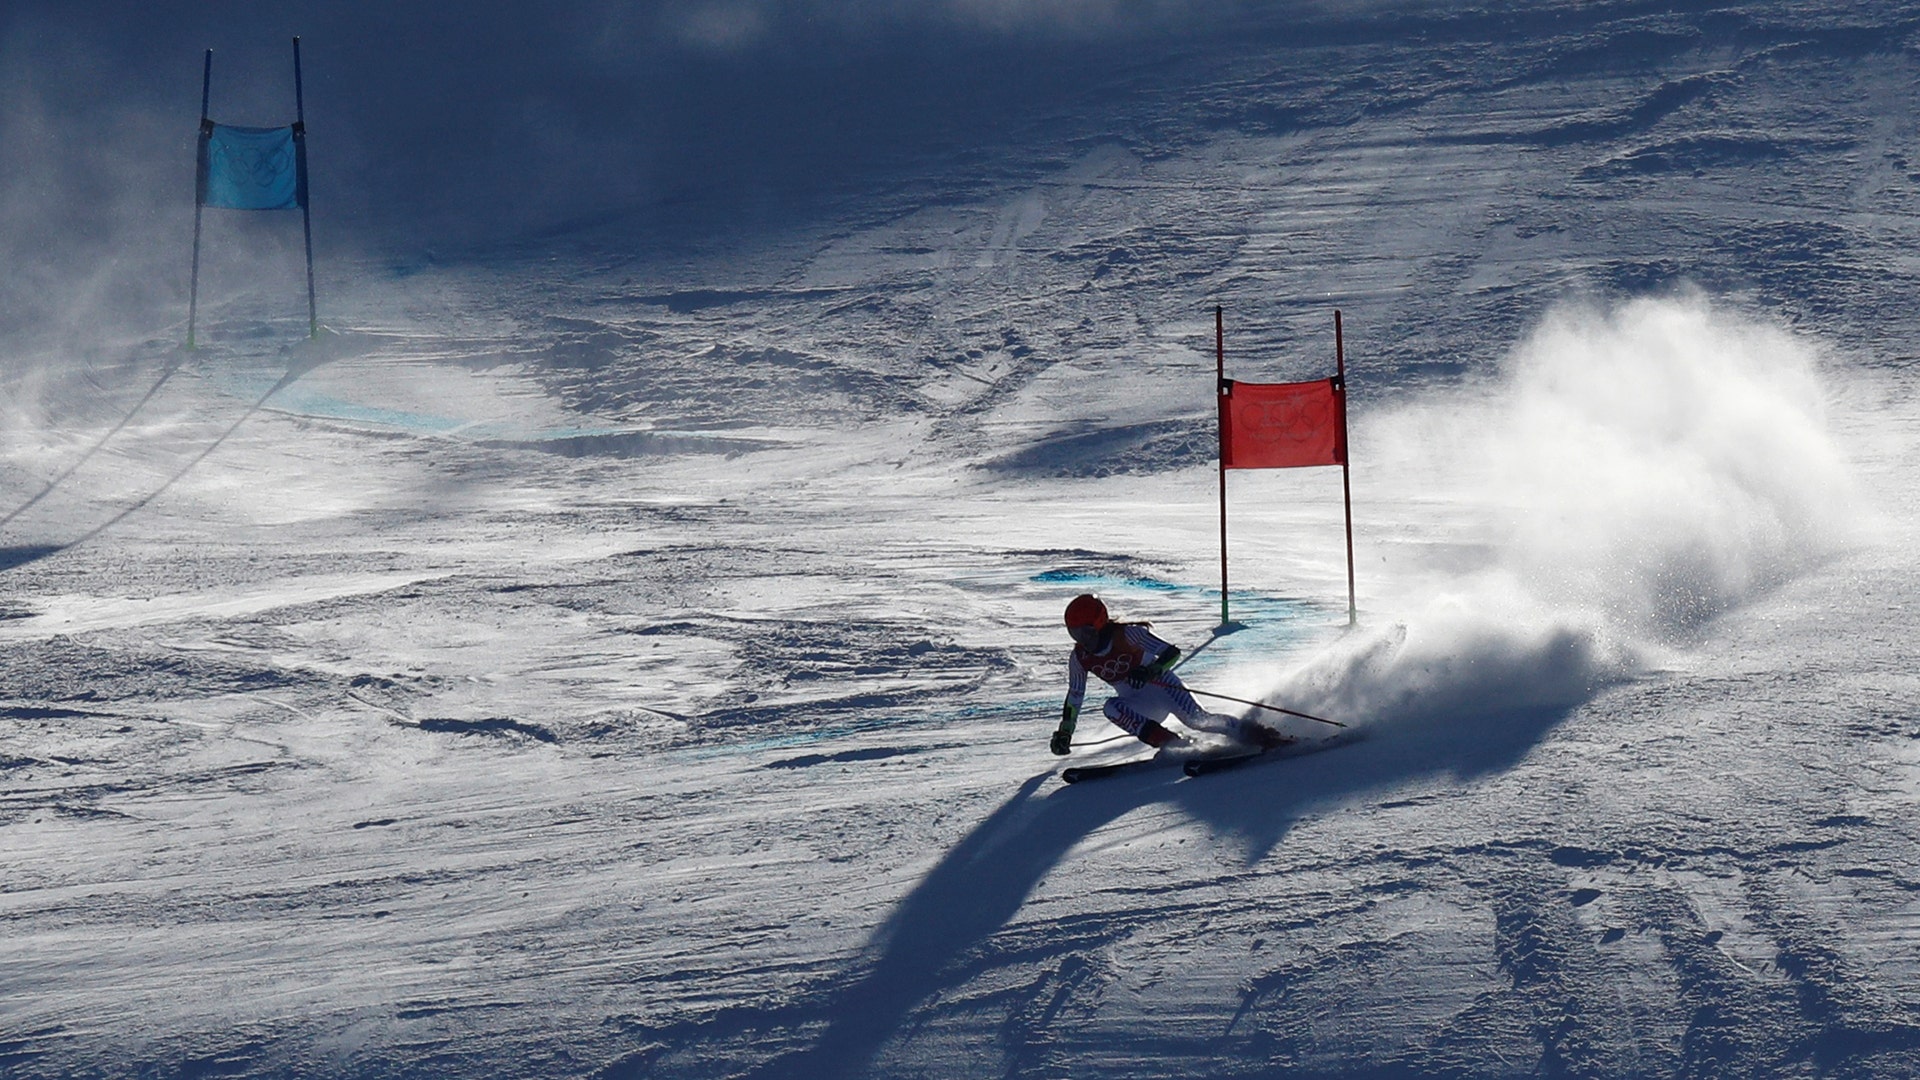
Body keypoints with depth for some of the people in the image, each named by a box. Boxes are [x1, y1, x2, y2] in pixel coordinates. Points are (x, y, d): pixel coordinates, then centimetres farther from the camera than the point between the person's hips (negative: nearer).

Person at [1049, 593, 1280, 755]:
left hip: (1163, 684, -4)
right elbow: (1075, 696, 10)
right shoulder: (1079, 658, -6)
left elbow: (1172, 652, -24)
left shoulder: (1127, 635, -22)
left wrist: (1152, 670, -42)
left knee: (1196, 719, -28)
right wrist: (1064, 733, 7)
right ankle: (1172, 744, -31)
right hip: (1142, 707, 4)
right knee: (1112, 708, -28)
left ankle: (1254, 733, -11)